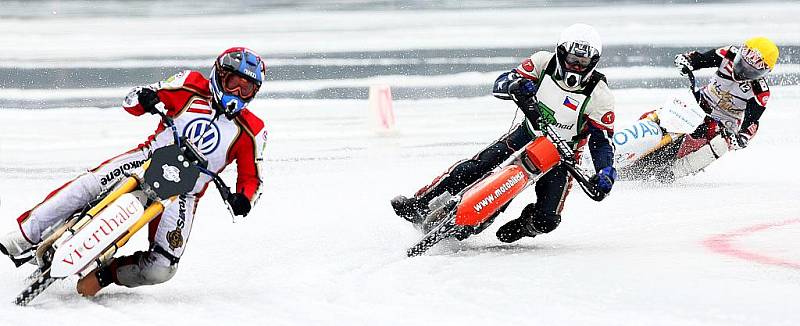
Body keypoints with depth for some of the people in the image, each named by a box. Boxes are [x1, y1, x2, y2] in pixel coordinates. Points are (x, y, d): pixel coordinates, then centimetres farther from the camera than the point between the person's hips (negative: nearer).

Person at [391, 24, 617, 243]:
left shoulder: (599, 96, -18)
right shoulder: (544, 63, -12)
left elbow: (602, 140, -13)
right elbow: (500, 84, -11)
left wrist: (606, 170, -32)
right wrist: (516, 86, -36)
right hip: (527, 135, 2)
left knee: (546, 220, -18)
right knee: (475, 168, -16)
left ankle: (524, 225, 17)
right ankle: (419, 204, -7)